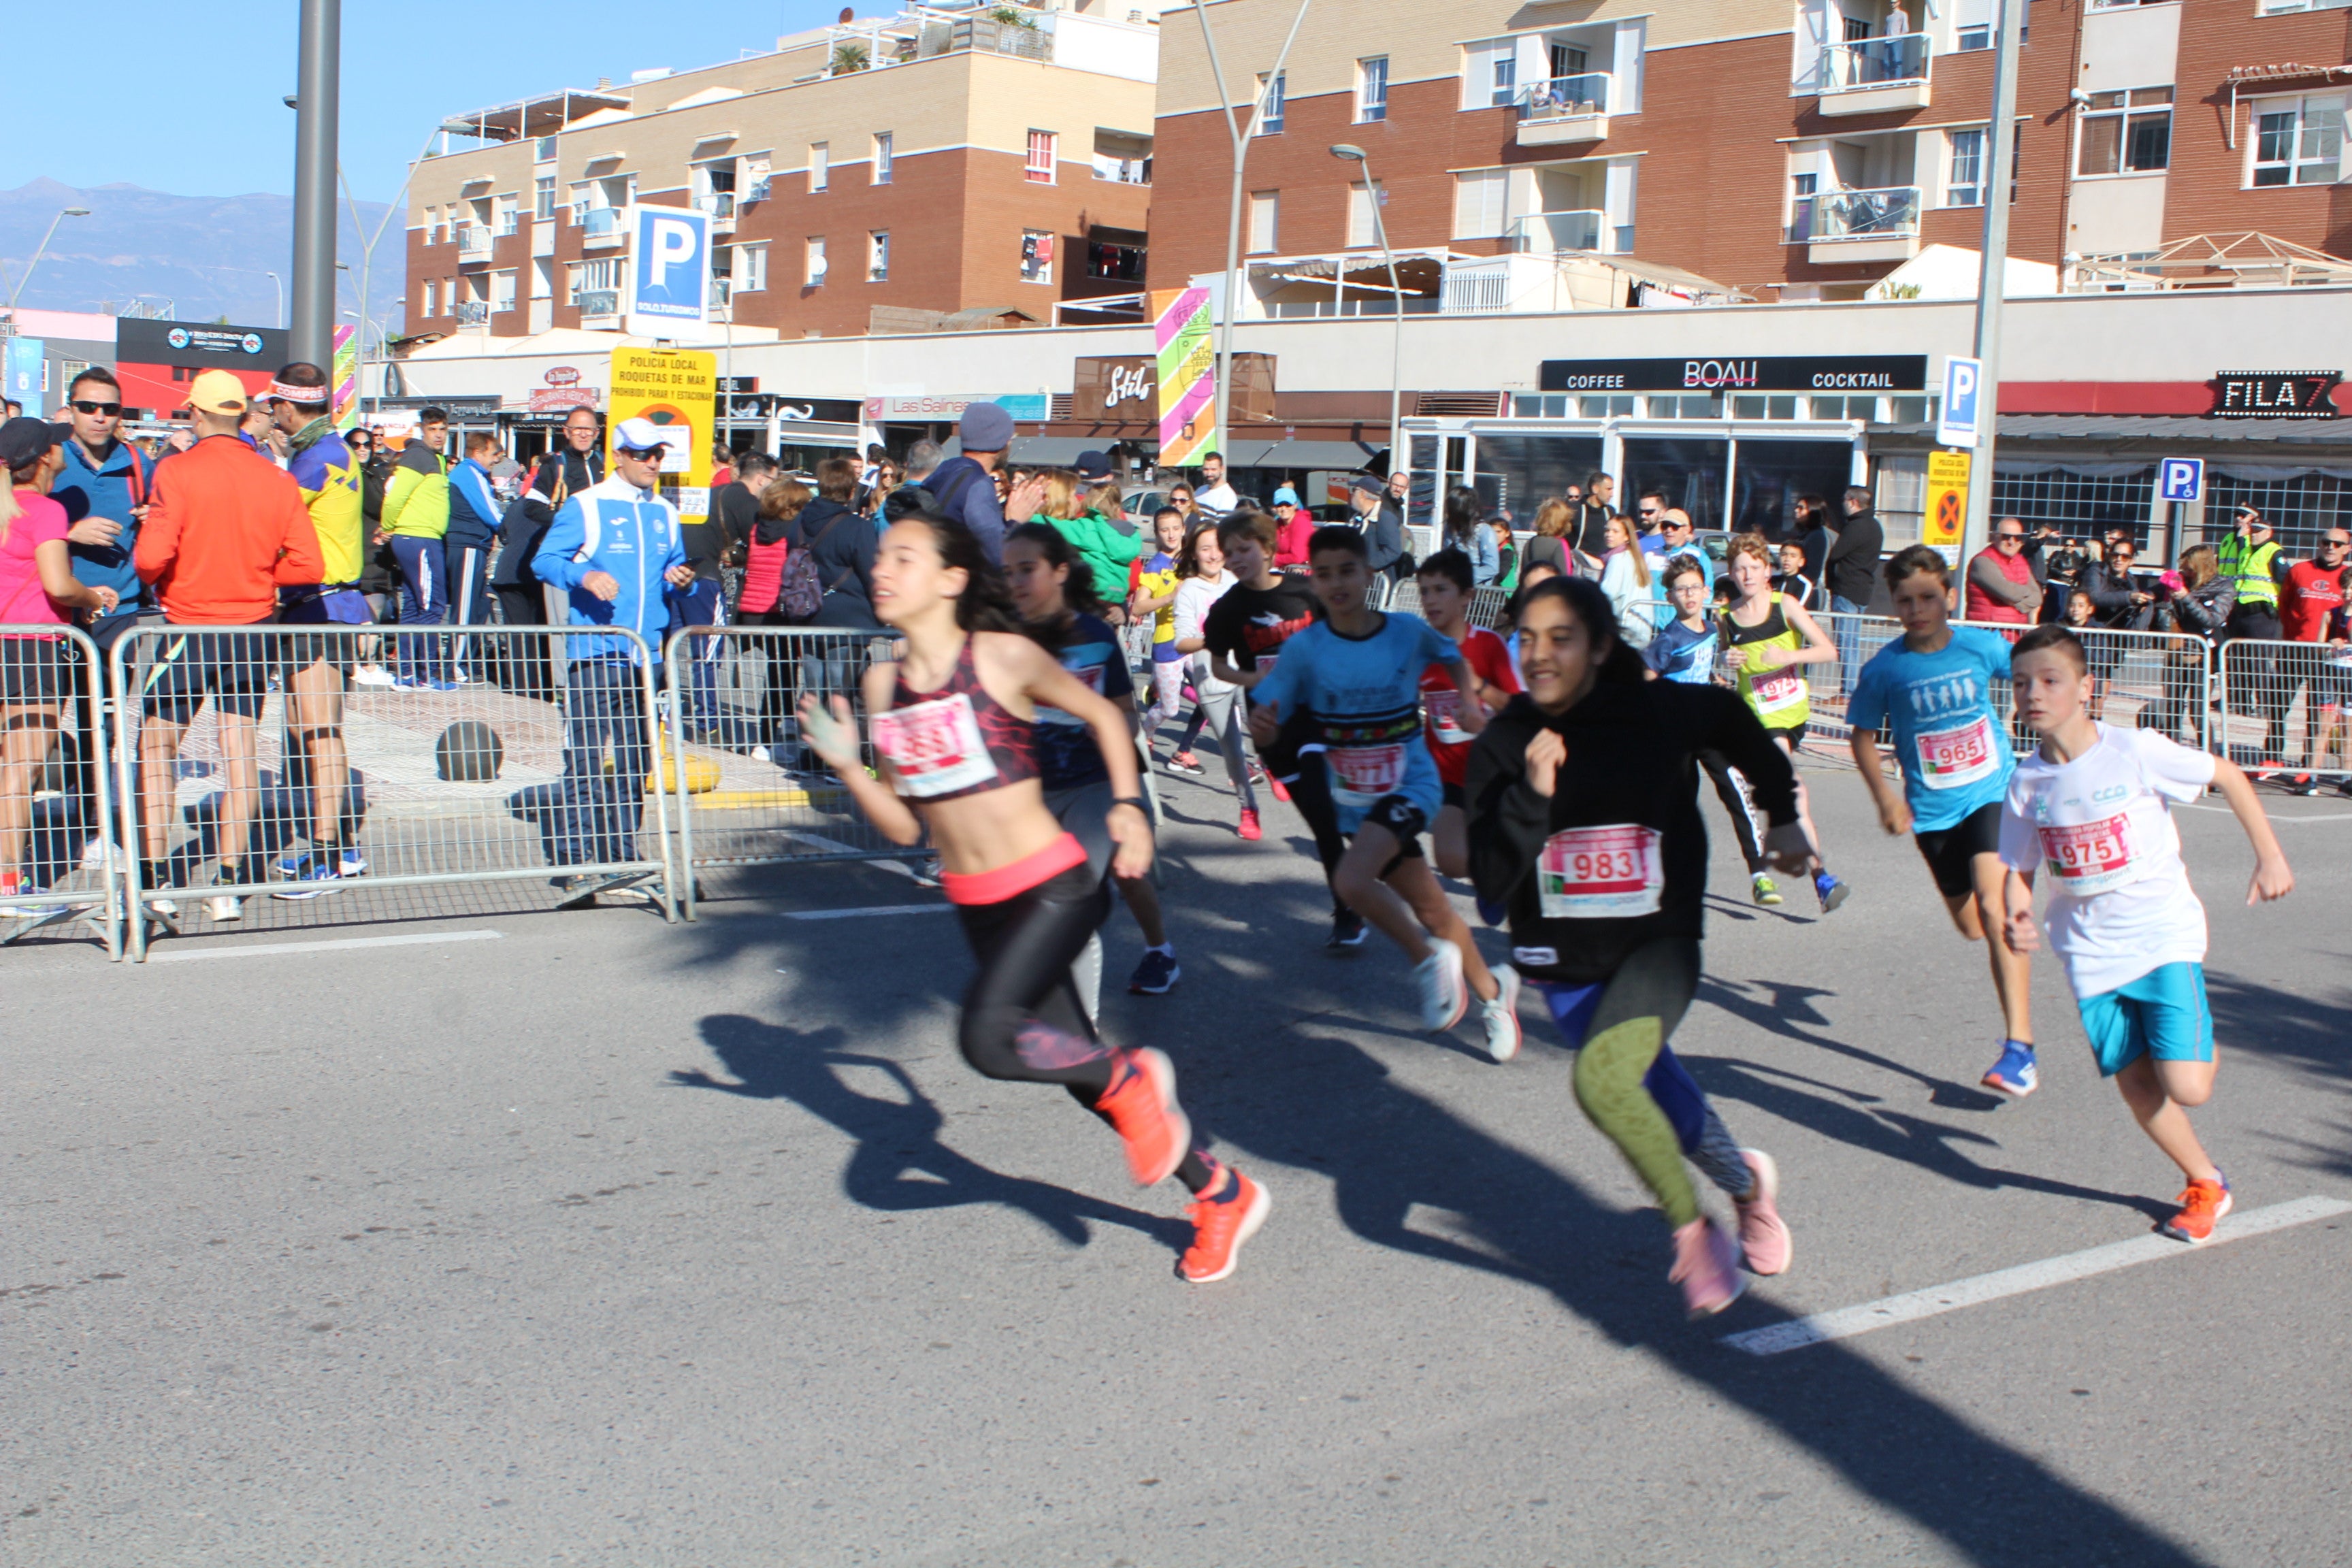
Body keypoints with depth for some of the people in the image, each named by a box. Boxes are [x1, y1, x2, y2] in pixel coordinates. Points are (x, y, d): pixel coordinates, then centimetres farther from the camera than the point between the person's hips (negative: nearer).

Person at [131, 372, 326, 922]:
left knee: (156, 748, 9)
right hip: (254, 628, 3)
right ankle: (229, 884, 7)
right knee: (240, 748, 8)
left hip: (189, 628, -3)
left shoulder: (177, 471, -11)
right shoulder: (277, 480, -1)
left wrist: (150, 577, 4)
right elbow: (308, 566, -3)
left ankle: (155, 879, 5)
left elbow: (152, 556, -18)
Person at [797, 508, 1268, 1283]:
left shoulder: (1005, 658, -11)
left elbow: (1103, 715, 4)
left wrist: (1128, 803, -7)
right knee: (1083, 1073, 12)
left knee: (987, 1036, -26)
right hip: (976, 906, 6)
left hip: (1053, 887, -6)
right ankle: (1221, 1195, 29)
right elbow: (904, 824, 7)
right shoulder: (883, 682, 4)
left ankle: (1130, 1076, 1)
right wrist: (847, 764, -7)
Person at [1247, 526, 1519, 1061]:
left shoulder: (1408, 631, -10)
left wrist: (1470, 703, -5)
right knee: (1432, 910, 12)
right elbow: (1267, 728, -11)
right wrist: (1261, 723, -33)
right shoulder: (1305, 647, -10)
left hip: (1411, 785, -3)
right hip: (1355, 801, 3)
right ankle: (1491, 992, 36)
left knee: (1351, 880, -28)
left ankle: (1430, 957, -5)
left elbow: (1454, 658, 13)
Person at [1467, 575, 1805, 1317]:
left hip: (1658, 943, -3)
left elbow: (1734, 721, 11)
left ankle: (1693, 1228, -5)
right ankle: (1744, 1179, 49)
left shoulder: (1658, 713, -12)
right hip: (1562, 960, 3)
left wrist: (1783, 813, 17)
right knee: (1658, 1098, 16)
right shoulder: (1501, 748, -9)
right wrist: (1532, 796, -28)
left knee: (1601, 1077, -28)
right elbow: (1492, 882, -15)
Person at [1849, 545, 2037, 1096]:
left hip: (1993, 794, -2)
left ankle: (2021, 1049, -24)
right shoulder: (1884, 668, -9)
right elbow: (1863, 736, 3)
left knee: (1994, 907, -23)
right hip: (1931, 810, 2)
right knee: (1970, 927, 13)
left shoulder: (1982, 647, -9)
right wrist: (1884, 795, -8)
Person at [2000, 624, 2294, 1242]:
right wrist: (2017, 915, -13)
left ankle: (2202, 1042, 23)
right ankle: (2206, 1183, 28)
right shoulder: (2027, 782, -3)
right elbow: (2019, 868, 7)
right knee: (2137, 1087, 4)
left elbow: (2228, 776, -1)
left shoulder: (2134, 751, -13)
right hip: (2092, 952, 4)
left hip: (2163, 935, -3)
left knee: (2186, 1088, -13)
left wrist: (2269, 857, -2)